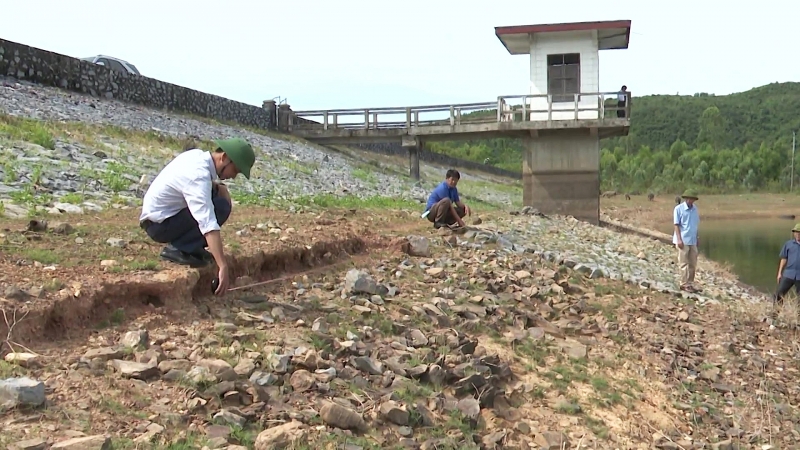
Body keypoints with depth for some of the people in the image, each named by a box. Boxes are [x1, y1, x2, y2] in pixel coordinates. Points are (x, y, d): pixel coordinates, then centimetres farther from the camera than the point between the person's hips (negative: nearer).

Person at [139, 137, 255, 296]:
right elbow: (208, 223, -37)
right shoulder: (198, 175, -29)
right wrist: (223, 267, -42)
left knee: (220, 192, 3)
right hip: (159, 224, -9)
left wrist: (219, 187, -7)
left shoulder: (198, 155, -2)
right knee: (220, 208, -19)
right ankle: (178, 249, -13)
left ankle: (192, 246, 7)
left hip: (156, 213, 9)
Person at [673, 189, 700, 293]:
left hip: (693, 241, 6)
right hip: (683, 240, -6)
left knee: (693, 264, 10)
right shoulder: (678, 209, -6)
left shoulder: (695, 209, 10)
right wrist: (679, 239, -14)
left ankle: (690, 284, 19)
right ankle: (684, 284, 5)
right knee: (684, 264, -1)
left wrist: (698, 238, 13)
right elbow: (676, 225, -8)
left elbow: (697, 224, 15)